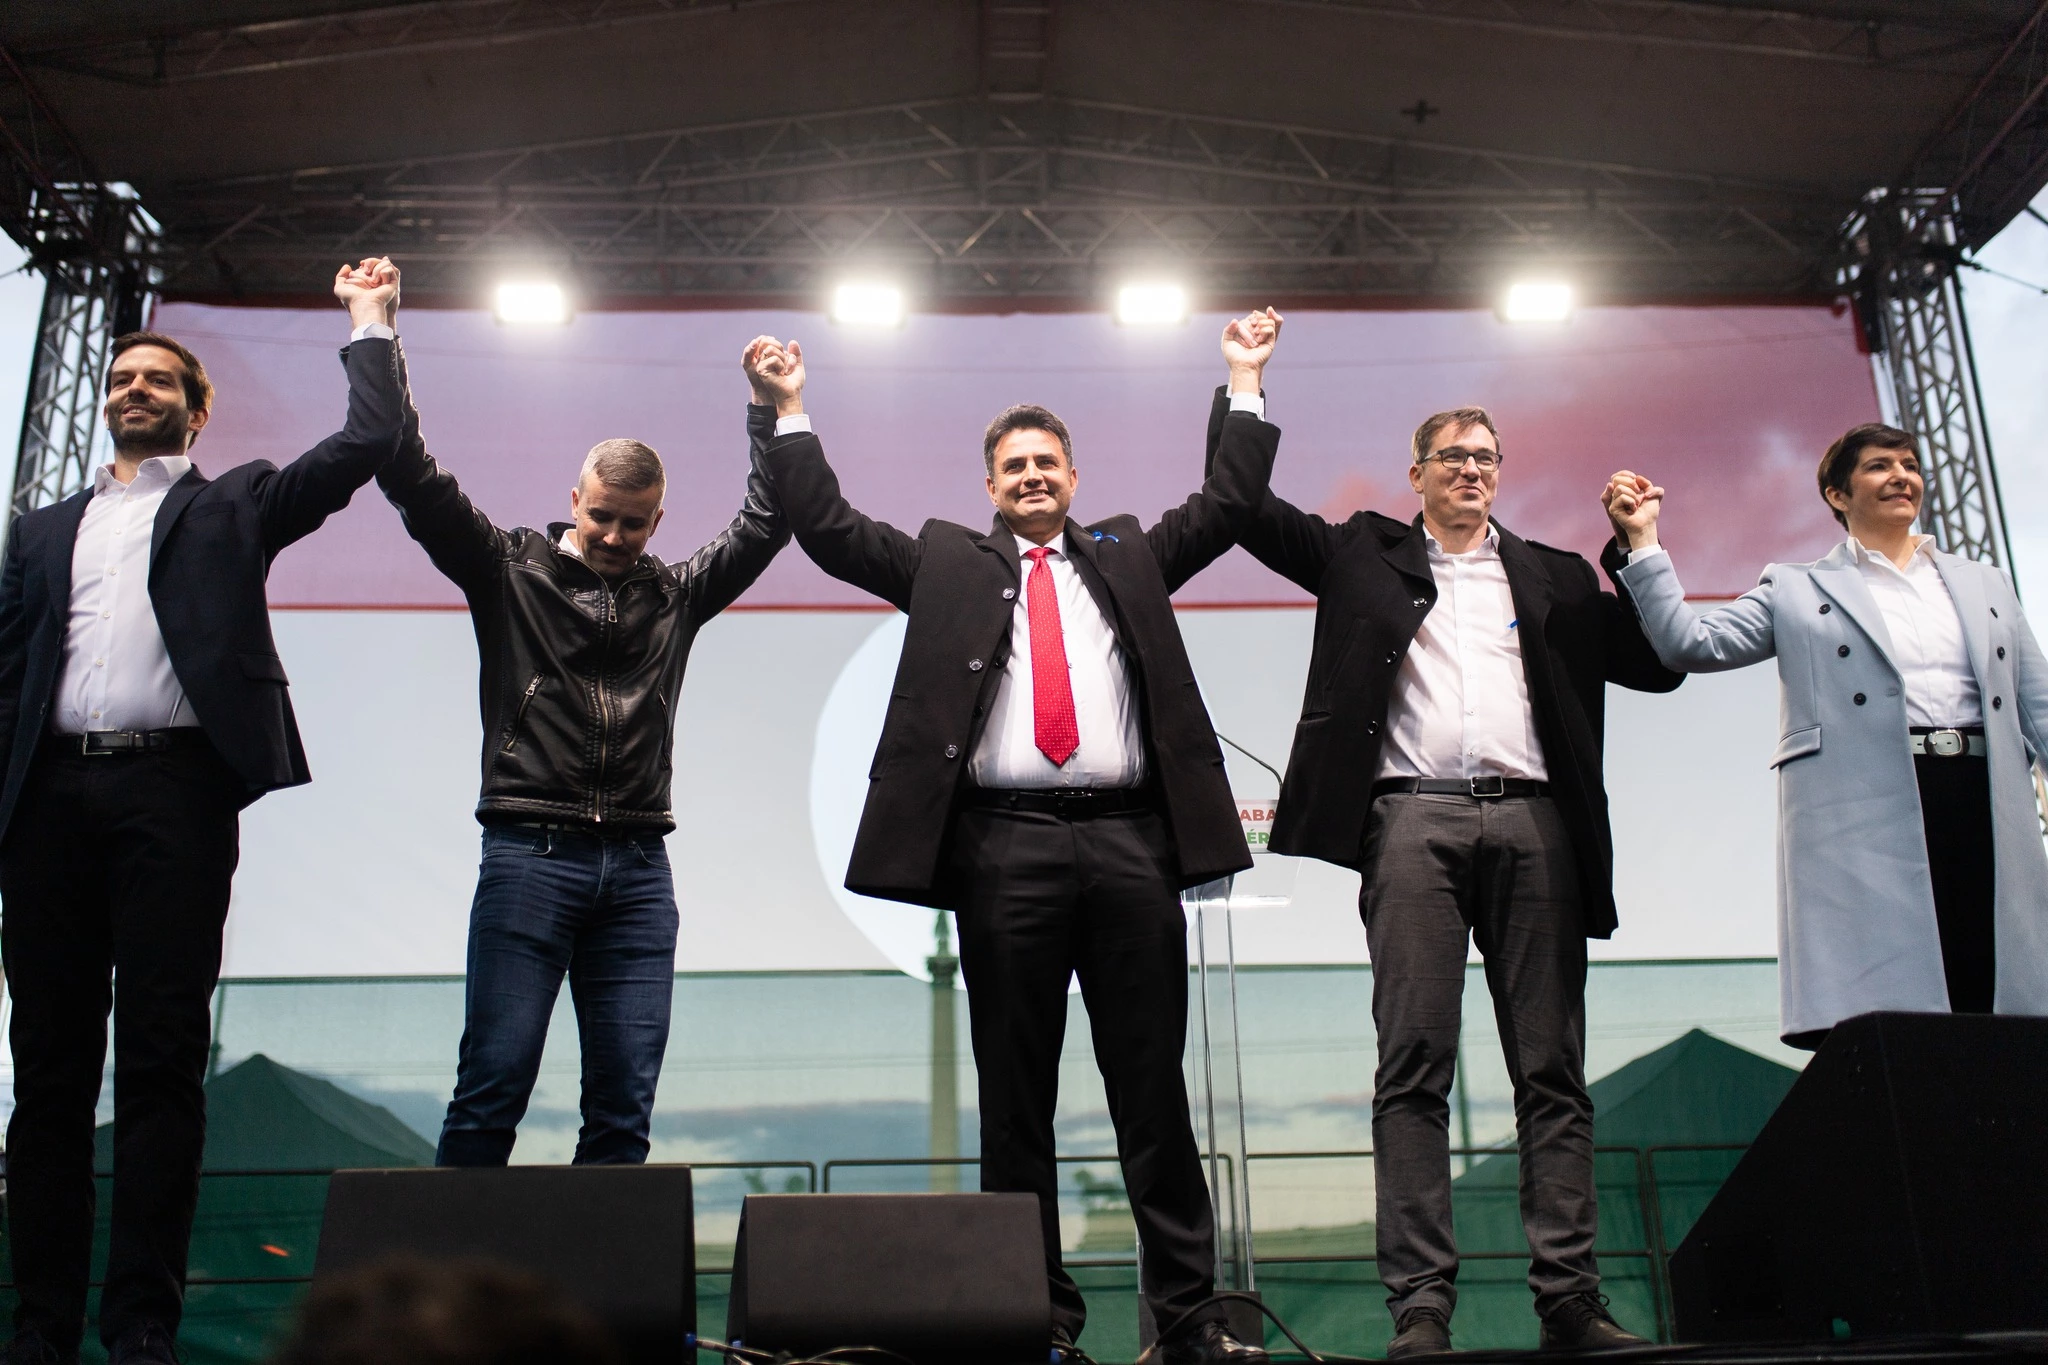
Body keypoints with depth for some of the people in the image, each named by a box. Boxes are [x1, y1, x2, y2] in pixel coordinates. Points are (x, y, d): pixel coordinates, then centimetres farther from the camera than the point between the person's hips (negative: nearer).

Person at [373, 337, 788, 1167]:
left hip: (639, 870, 3)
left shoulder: (675, 596, 17)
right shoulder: (509, 571, 9)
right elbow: (414, 483, 2)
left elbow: (764, 524, 20)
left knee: (625, 1106, 2)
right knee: (493, 1085, -7)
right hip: (529, 855, -3)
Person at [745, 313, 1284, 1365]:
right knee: (1015, 1098, 3)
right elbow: (830, 529, 11)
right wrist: (790, 412, 10)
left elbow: (1228, 505, 21)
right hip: (1005, 842, -1)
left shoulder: (1129, 557, 22)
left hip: (1130, 838, 1)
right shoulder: (947, 563, 17)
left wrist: (1246, 384, 20)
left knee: (1154, 1091, 3)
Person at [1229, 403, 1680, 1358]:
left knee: (1553, 1070, 0)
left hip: (1531, 822, 2)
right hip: (1414, 821, -2)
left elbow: (1656, 665, 18)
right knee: (1413, 1066, -7)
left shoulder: (1554, 575, 22)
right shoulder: (1364, 554, 18)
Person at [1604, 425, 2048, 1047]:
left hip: (1986, 805, 3)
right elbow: (1691, 643, 2)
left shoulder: (1986, 585, 23)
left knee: (1991, 1012, 0)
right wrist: (1641, 541, -5)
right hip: (1868, 818, -3)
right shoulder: (1796, 591, 13)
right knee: (1886, 1034, -8)